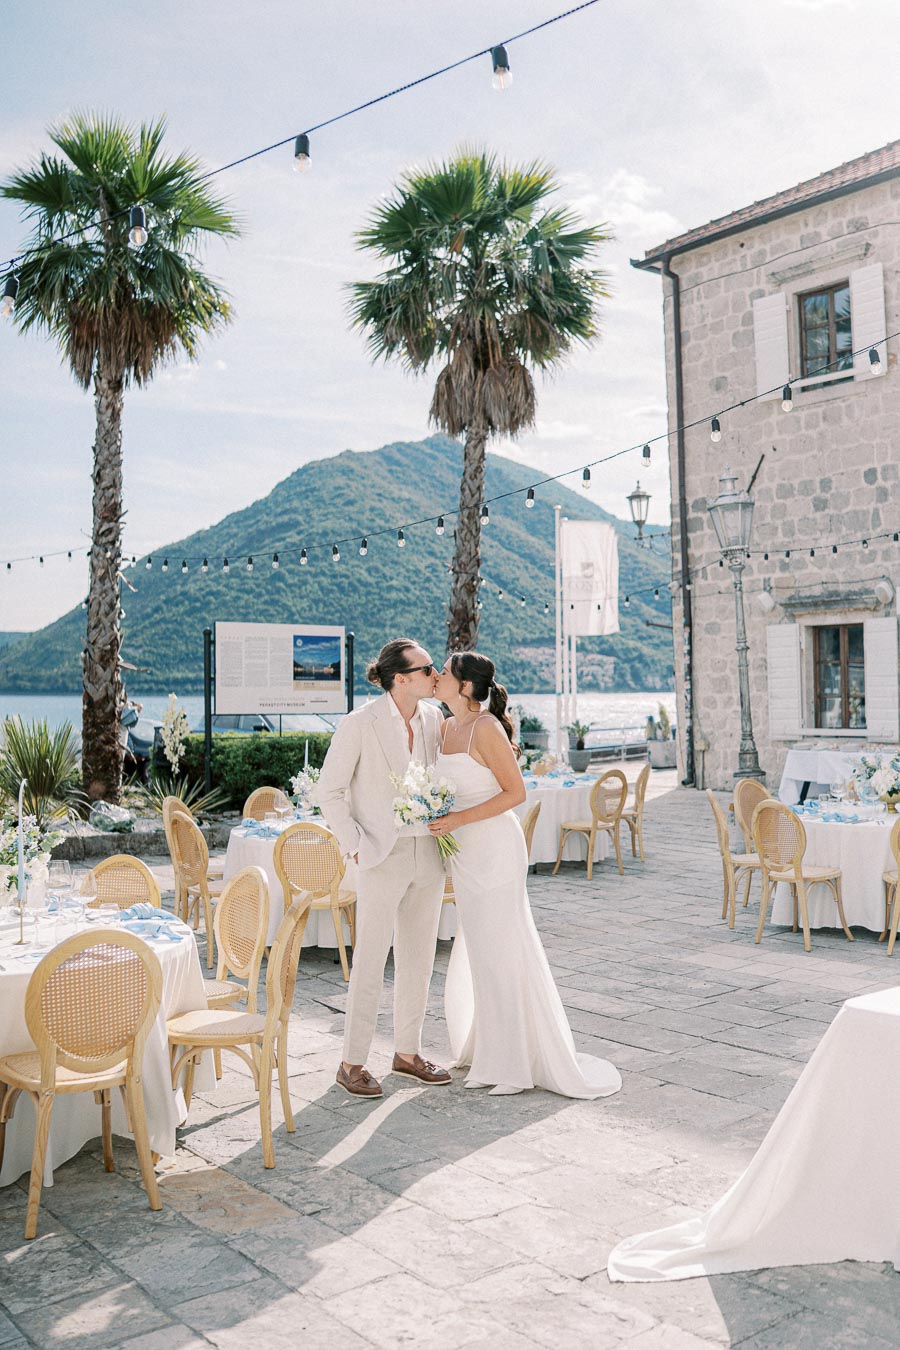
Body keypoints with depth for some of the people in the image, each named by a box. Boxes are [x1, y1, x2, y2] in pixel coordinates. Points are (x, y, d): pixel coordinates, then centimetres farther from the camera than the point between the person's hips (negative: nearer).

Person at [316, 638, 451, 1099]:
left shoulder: (432, 718, 4)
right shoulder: (360, 723, -13)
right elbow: (329, 791, -8)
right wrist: (354, 845, -10)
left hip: (429, 853, 6)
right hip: (383, 856, -6)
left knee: (418, 958, 14)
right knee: (370, 962, 1)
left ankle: (408, 1051, 28)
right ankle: (352, 1063, 14)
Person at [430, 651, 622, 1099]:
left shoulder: (486, 728, -17)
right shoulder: (446, 728, 8)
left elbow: (515, 792, -17)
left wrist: (459, 819, -21)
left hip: (494, 848, -9)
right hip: (465, 851, 9)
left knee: (499, 951, 0)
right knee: (477, 951, 17)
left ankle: (514, 1062, 12)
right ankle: (488, 1046, 33)